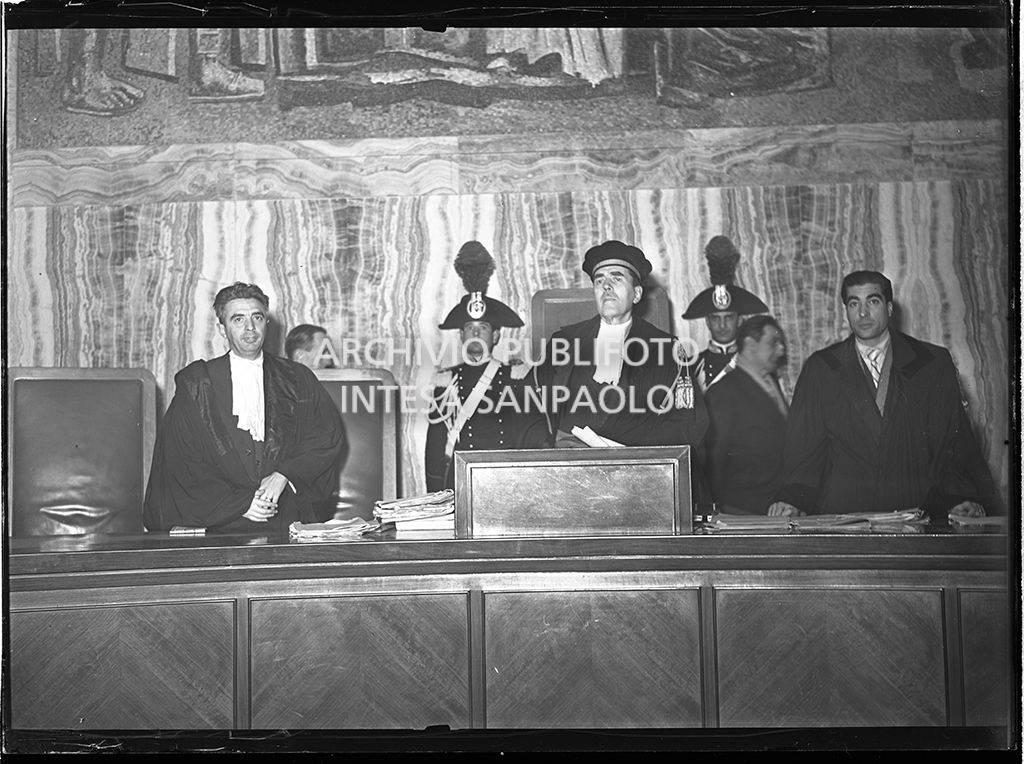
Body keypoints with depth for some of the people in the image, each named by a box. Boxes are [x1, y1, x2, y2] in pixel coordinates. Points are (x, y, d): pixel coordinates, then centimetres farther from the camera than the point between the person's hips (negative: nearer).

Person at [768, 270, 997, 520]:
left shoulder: (934, 363, 10)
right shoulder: (819, 367, 12)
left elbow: (954, 443, 7)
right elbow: (804, 446, 7)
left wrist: (962, 498, -10)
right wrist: (793, 497, -10)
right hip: (841, 514, -2)